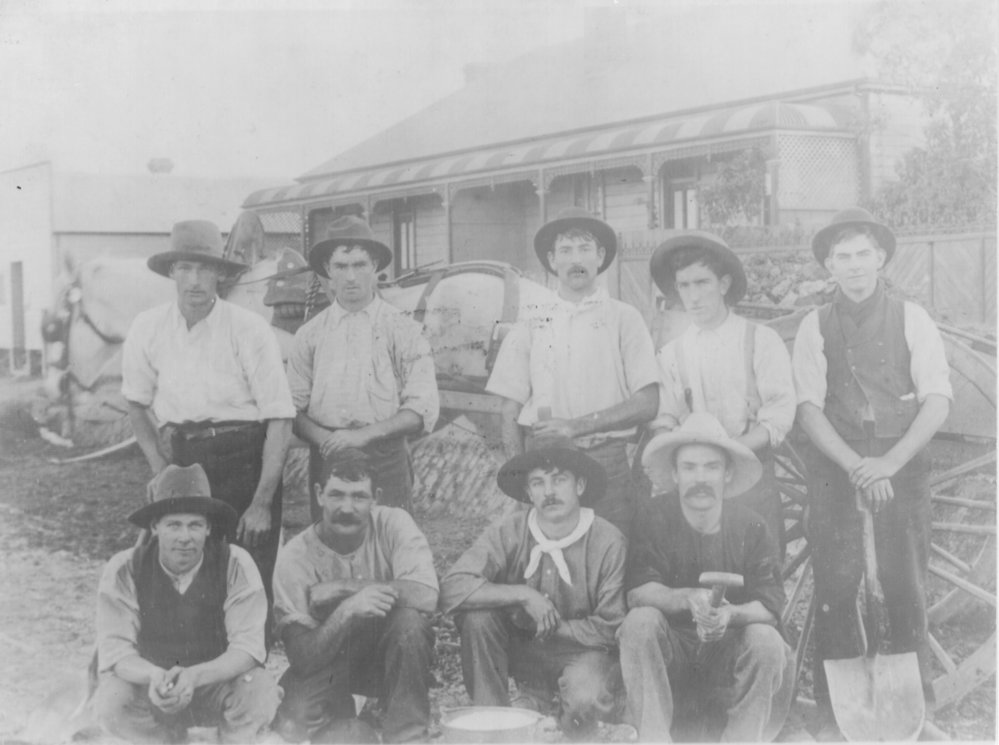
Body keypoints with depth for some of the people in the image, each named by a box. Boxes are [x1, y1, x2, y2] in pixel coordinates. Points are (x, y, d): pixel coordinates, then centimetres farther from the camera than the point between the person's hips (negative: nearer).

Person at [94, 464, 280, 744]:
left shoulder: (236, 566, -16)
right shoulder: (124, 571, -14)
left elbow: (247, 648, -20)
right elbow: (115, 650, -16)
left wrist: (194, 676, -39)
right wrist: (155, 677, -38)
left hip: (218, 684, -1)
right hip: (153, 691, 2)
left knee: (260, 690, -32)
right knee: (111, 700, -28)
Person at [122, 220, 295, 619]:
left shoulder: (249, 330, -10)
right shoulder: (147, 329, 1)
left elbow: (280, 421, -9)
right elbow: (137, 405, 15)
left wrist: (262, 503, -13)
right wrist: (160, 470, 3)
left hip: (243, 463, -3)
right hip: (179, 462, 3)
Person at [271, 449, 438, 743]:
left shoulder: (393, 523, -16)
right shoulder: (295, 557, -17)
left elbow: (425, 596, -33)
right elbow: (302, 658, -20)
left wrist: (338, 588, -28)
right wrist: (346, 611, -39)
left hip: (390, 657, 0)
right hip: (326, 662, 0)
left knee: (410, 620, -32)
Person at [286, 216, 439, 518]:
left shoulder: (403, 331, 4)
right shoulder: (310, 334, 10)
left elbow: (423, 410, -2)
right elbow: (294, 406, 7)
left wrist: (364, 435, -12)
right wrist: (323, 437, -13)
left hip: (385, 458, -2)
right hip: (325, 459, 2)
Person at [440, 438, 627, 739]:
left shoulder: (608, 542, -18)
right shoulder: (508, 532, -13)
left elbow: (609, 630, -12)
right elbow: (451, 589, -24)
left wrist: (547, 624, -16)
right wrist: (523, 594, -28)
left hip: (583, 650, -2)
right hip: (522, 653, 2)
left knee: (586, 699, -34)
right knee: (477, 616, -25)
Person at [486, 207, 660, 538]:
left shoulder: (623, 319, 5)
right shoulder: (530, 328, 10)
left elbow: (647, 404, -2)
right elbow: (510, 412, 9)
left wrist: (576, 426, -9)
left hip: (607, 461, -1)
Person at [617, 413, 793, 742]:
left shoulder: (751, 526, -4)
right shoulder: (655, 516, -6)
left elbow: (770, 607, -11)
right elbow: (637, 593, -16)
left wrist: (730, 614, -33)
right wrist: (689, 599, -34)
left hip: (730, 651, 1)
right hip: (670, 650, 0)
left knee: (766, 639, -28)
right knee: (639, 622, -29)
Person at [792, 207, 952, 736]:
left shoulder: (911, 319, 4)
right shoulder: (815, 327, 5)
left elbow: (938, 400, -3)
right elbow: (809, 407, -2)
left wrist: (890, 463, -15)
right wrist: (855, 465, -15)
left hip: (902, 459, 0)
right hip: (834, 463, 0)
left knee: (905, 582, -1)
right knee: (835, 583, -1)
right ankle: (835, 706, 8)